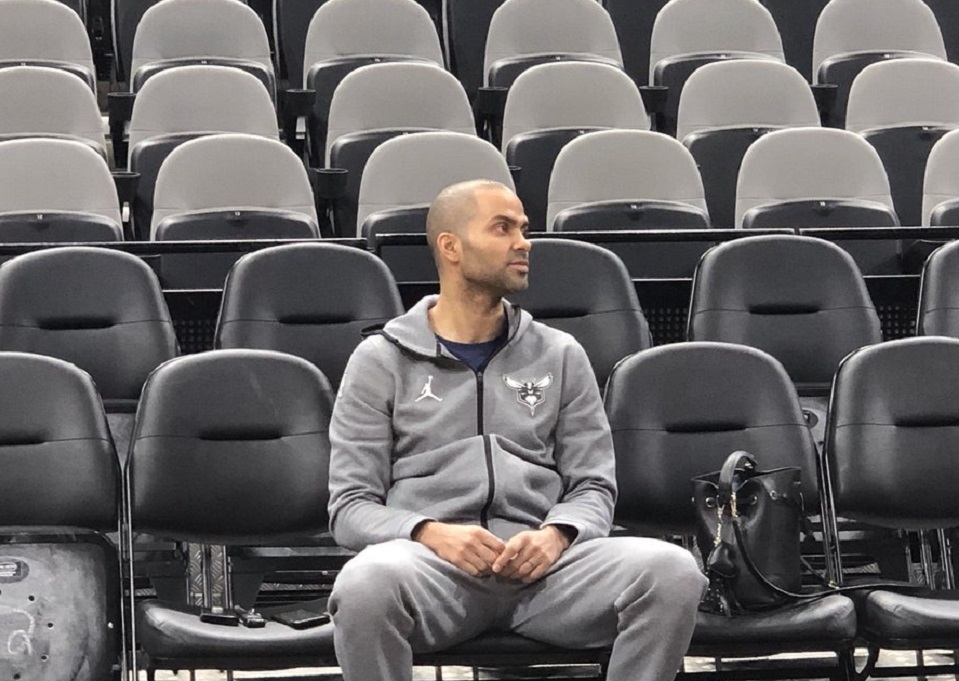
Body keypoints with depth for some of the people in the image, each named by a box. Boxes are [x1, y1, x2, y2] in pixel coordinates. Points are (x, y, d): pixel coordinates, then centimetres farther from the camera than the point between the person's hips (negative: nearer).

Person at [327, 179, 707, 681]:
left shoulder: (561, 356, 20)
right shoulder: (381, 359, 12)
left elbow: (594, 485, 16)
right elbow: (350, 507, 6)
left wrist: (556, 535, -8)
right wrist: (431, 534, -14)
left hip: (541, 564, 3)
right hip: (431, 560, -2)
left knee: (673, 572, -27)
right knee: (367, 582, -39)